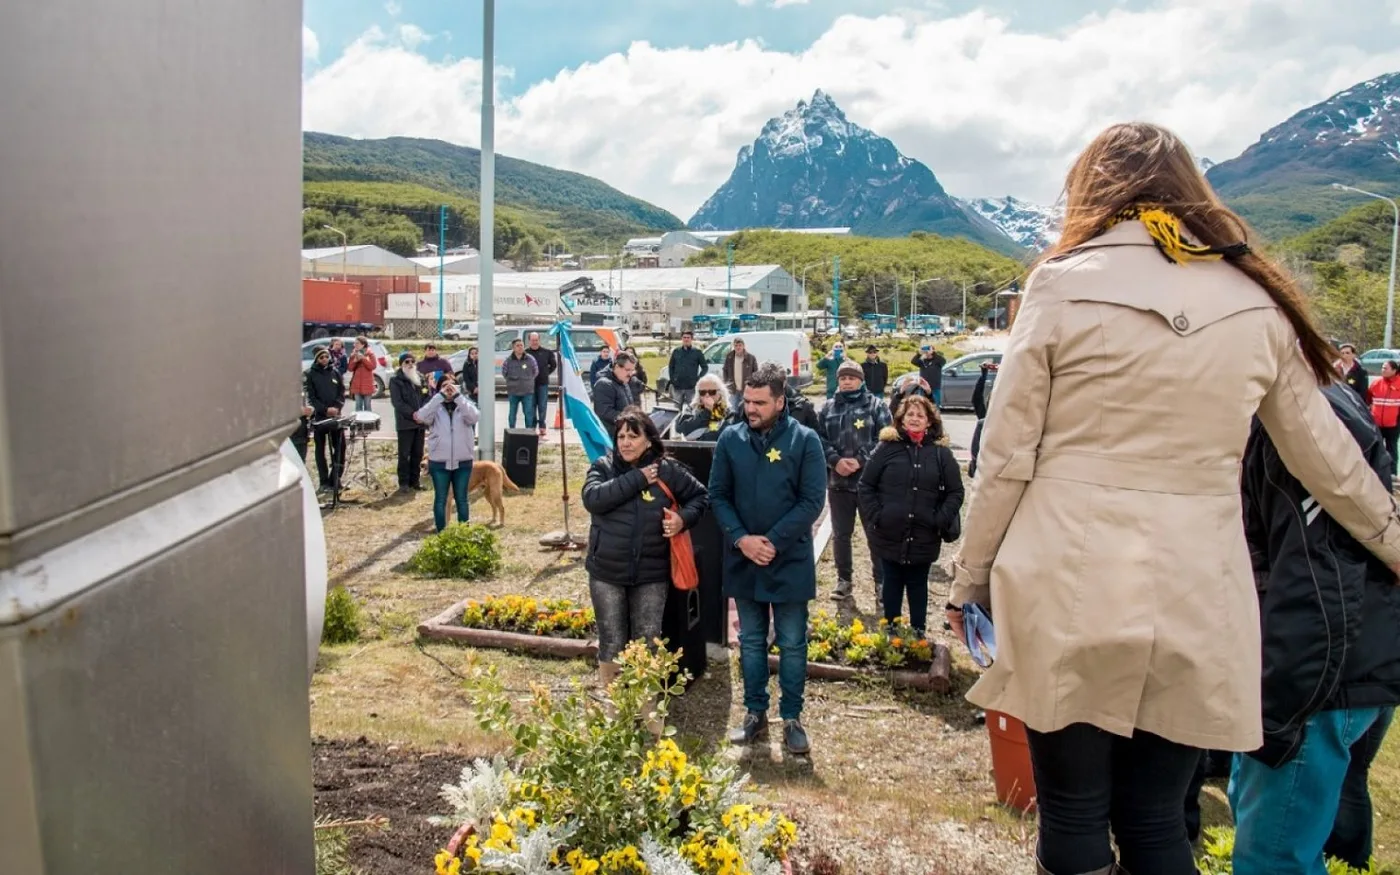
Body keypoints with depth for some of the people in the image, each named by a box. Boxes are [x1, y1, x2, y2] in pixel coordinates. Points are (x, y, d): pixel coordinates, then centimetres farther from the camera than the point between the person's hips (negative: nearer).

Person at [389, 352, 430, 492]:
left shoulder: (421, 378, 14)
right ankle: (403, 482, 5)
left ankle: (415, 480, 18)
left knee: (418, 454, 9)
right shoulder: (395, 380, -2)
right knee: (404, 454, -2)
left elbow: (428, 396, 6)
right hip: (405, 423, -5)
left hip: (420, 422, 5)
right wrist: (412, 414, -19)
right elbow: (397, 402, -11)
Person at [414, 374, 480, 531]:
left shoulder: (464, 405, 1)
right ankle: (441, 533, 19)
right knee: (440, 499, 8)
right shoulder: (435, 407, 0)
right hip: (439, 462, 0)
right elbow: (422, 417, -21)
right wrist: (440, 396, -24)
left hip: (463, 462, 0)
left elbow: (475, 417, -21)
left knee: (462, 499, 10)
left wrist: (458, 396, -25)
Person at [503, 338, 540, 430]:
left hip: (528, 392, 0)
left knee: (529, 413, 1)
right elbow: (504, 372, 10)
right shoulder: (508, 360, -5)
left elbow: (535, 372, 10)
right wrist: (511, 381, 9)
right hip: (513, 392, 0)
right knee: (512, 414, 7)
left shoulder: (530, 359, -5)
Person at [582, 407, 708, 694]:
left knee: (648, 645, 10)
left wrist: (684, 518, -11)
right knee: (611, 644, 10)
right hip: (607, 573, 0)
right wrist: (636, 479, -21)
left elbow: (700, 496, 9)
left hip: (651, 574, 0)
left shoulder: (668, 470, -2)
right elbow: (592, 498, -22)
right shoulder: (603, 467, -3)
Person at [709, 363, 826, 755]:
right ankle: (755, 712, 29)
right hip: (743, 559, 3)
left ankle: (792, 718, 21)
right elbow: (718, 495, 1)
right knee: (751, 641, 14)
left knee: (792, 644, 8)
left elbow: (812, 500, -11)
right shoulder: (730, 438, -1)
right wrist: (741, 538, -13)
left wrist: (773, 541, -16)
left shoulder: (805, 440, -9)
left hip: (790, 560, -2)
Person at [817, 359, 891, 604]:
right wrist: (835, 460, -14)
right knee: (840, 534, 12)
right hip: (838, 482, 3)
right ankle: (844, 579, 26)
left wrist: (861, 460, -17)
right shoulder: (828, 408, 9)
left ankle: (881, 581, 16)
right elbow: (819, 439, 2)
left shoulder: (876, 406, 0)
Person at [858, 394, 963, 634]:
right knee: (892, 585, 13)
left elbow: (955, 492, 2)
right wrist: (875, 516, -8)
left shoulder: (941, 452, 0)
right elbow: (866, 485, 2)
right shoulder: (887, 447, -1)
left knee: (918, 587, 14)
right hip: (889, 534, 0)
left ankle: (919, 635, 24)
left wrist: (940, 521, -8)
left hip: (924, 538, 0)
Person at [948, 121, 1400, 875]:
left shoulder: (1063, 285, -3)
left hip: (1066, 591, -3)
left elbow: (1005, 459, -4)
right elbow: (1325, 457, 16)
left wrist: (970, 578, 7)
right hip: (1196, 603, 3)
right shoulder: (1256, 301, 7)